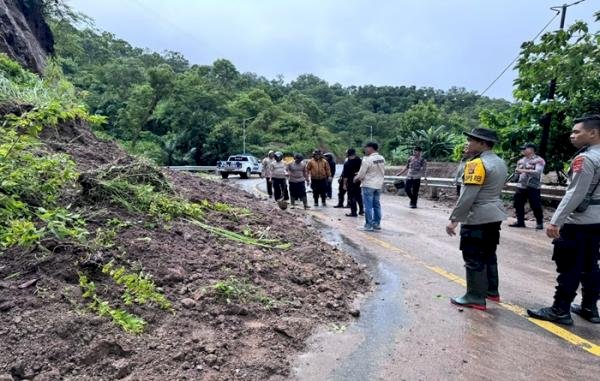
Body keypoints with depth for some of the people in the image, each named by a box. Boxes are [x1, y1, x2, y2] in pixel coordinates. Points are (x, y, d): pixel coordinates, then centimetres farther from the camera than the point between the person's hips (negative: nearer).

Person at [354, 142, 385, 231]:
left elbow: (361, 174, -13)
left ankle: (369, 225, 2)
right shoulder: (382, 159, 4)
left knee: (368, 206, -1)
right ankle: (377, 224, 20)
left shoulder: (367, 159, -17)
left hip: (368, 185, -7)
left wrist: (356, 179, 6)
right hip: (379, 185, 7)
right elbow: (383, 172, 11)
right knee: (376, 205, 14)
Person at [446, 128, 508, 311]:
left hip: (477, 219, -10)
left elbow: (467, 196, -23)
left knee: (474, 259, -1)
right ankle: (491, 291, 29)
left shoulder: (477, 164, -19)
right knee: (489, 254, 19)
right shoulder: (500, 162, 11)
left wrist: (454, 219, -18)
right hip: (494, 216, 10)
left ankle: (476, 297, 5)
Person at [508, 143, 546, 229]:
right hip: (521, 186, 7)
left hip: (533, 187, -7)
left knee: (536, 206, -3)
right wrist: (517, 171, 0)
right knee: (518, 204, 7)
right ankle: (520, 221, 17)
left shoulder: (539, 160, -6)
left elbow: (537, 172, -20)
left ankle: (540, 223, 11)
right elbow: (517, 172, 23)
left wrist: (524, 170, -25)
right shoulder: (521, 160, 15)